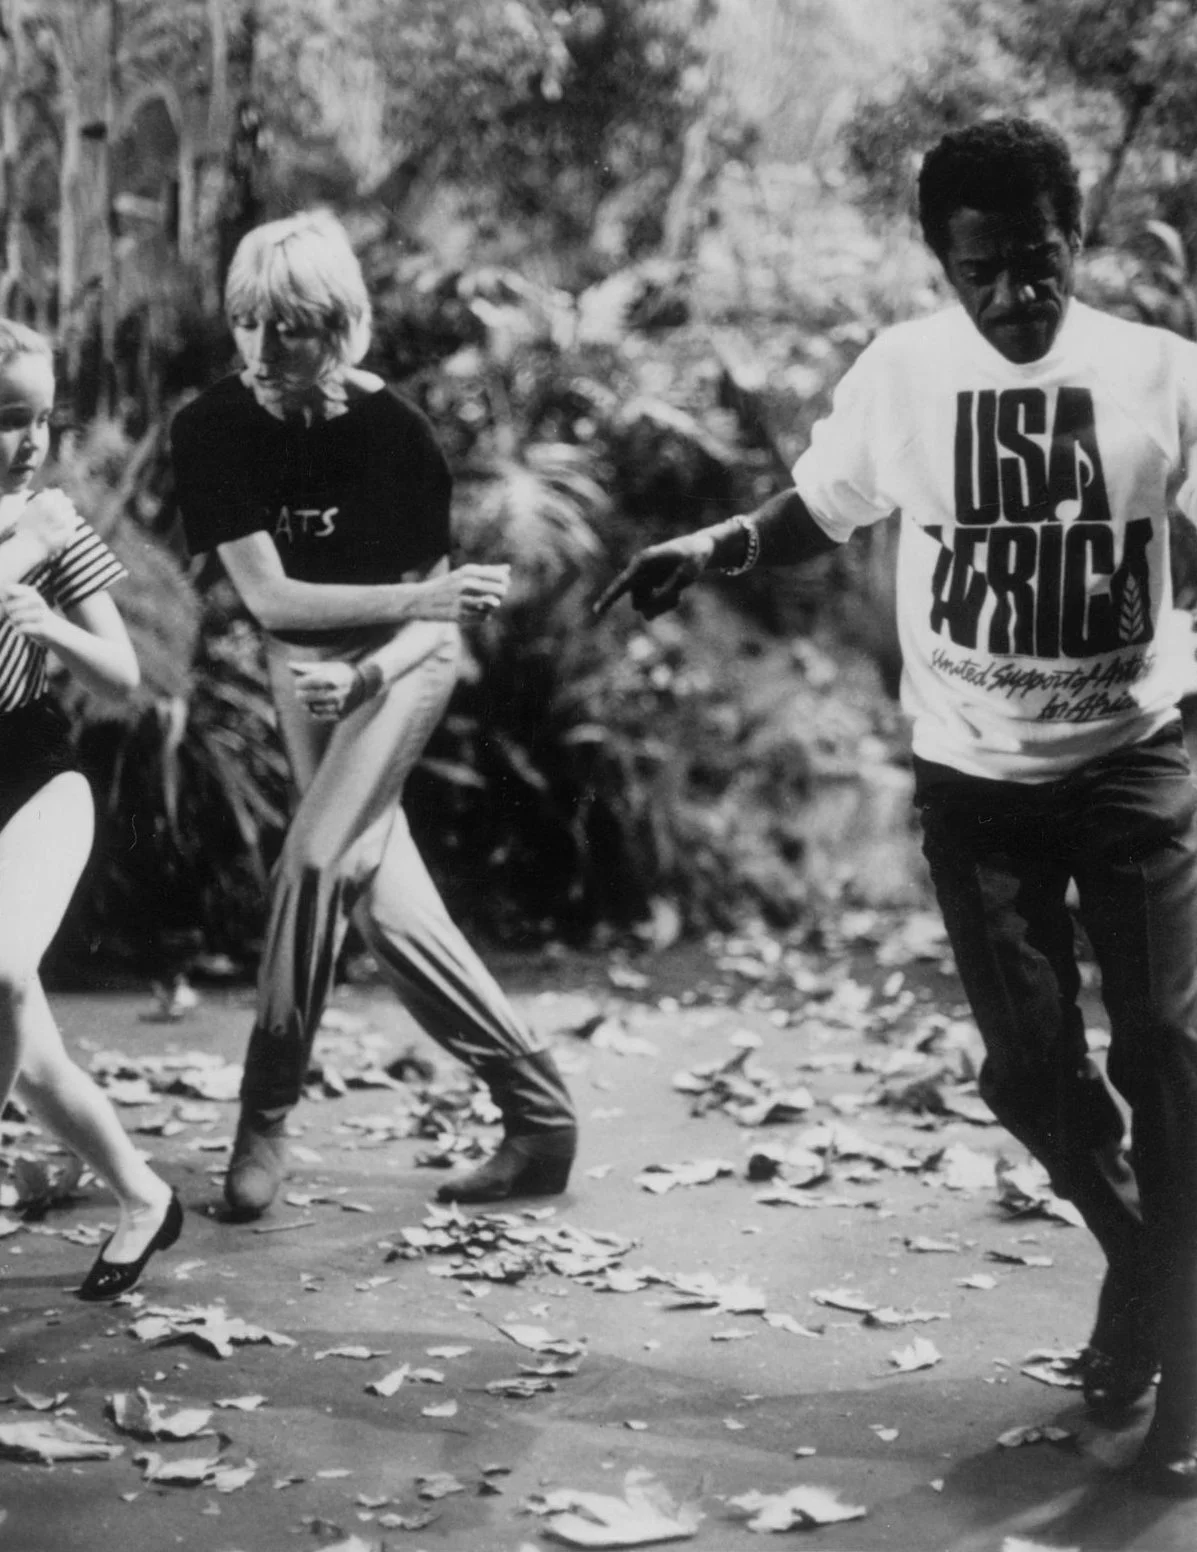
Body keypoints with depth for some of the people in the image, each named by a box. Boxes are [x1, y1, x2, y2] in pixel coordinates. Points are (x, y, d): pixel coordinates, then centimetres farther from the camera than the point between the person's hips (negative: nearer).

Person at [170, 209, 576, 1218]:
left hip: (403, 662, -4)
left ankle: (264, 1119, -8)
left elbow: (435, 612, -13)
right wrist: (425, 599, -31)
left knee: (316, 861, -22)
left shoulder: (394, 432, -20)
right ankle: (539, 1110, 13)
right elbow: (266, 595, -20)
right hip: (303, 665, 4)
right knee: (386, 906, 3)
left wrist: (363, 676, -31)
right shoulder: (212, 428, -15)